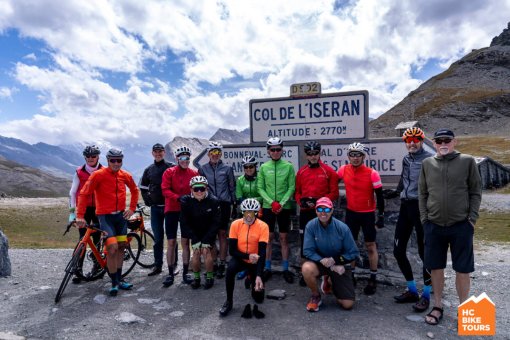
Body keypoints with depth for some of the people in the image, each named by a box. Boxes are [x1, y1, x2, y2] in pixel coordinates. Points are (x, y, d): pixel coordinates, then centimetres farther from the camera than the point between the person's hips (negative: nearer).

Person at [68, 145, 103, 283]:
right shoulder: (80, 172, 0)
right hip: (84, 209, 0)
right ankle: (78, 270, 1)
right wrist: (72, 211, -2)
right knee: (83, 238, -3)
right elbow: (72, 192, 3)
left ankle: (96, 263, 20)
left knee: (97, 238, 5)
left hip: (98, 209, 0)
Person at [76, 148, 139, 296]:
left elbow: (134, 190, 18)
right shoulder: (99, 175, -13)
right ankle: (114, 283, 1)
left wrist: (132, 208, 11)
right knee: (112, 248, -14)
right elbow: (84, 194, -13)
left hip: (121, 215, 5)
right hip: (105, 216, -5)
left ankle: (119, 279, 26)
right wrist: (80, 216, -18)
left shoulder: (125, 175, 1)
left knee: (121, 246, 11)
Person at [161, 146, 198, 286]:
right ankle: (171, 273, 14)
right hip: (171, 210, 0)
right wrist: (179, 197, -24)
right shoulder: (169, 172, 0)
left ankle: (185, 273, 14)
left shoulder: (194, 173, 2)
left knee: (185, 242, 5)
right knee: (171, 242, 4)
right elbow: (165, 190, -10)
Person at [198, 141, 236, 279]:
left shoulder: (227, 168, 4)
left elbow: (232, 187, 7)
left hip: (224, 204, -1)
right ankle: (213, 264, 16)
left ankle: (222, 265, 11)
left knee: (222, 234, 2)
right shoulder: (203, 169, 7)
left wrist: (234, 204, 5)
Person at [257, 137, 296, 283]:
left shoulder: (288, 166, -2)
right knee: (268, 237, 7)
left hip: (284, 207, -1)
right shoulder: (263, 167, 2)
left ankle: (286, 269, 17)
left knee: (283, 238, 7)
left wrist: (281, 203, -13)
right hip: (267, 207, 1)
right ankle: (267, 268, 18)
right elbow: (260, 188, 1)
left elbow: (291, 187, -3)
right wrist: (271, 202, -11)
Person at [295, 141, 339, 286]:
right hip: (305, 212, 3)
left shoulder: (329, 171, -2)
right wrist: (301, 201, -7)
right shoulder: (301, 172, 8)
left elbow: (334, 193, -3)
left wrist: (319, 201, -15)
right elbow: (297, 192, 13)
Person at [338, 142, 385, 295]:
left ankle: (373, 279, 19)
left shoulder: (372, 173, -16)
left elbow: (379, 196, -9)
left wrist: (381, 216, -8)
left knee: (370, 246, 6)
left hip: (368, 214, -3)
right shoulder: (344, 170, -6)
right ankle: (351, 275, 25)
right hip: (351, 213, 3)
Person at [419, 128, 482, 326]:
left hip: (461, 225, -2)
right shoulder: (427, 164, 5)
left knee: (462, 269, 7)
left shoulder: (467, 161, 0)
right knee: (436, 267, 10)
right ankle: (438, 306, 25)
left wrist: (472, 218, -6)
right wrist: (424, 217, 1)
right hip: (433, 225, 2)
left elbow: (476, 192, 1)